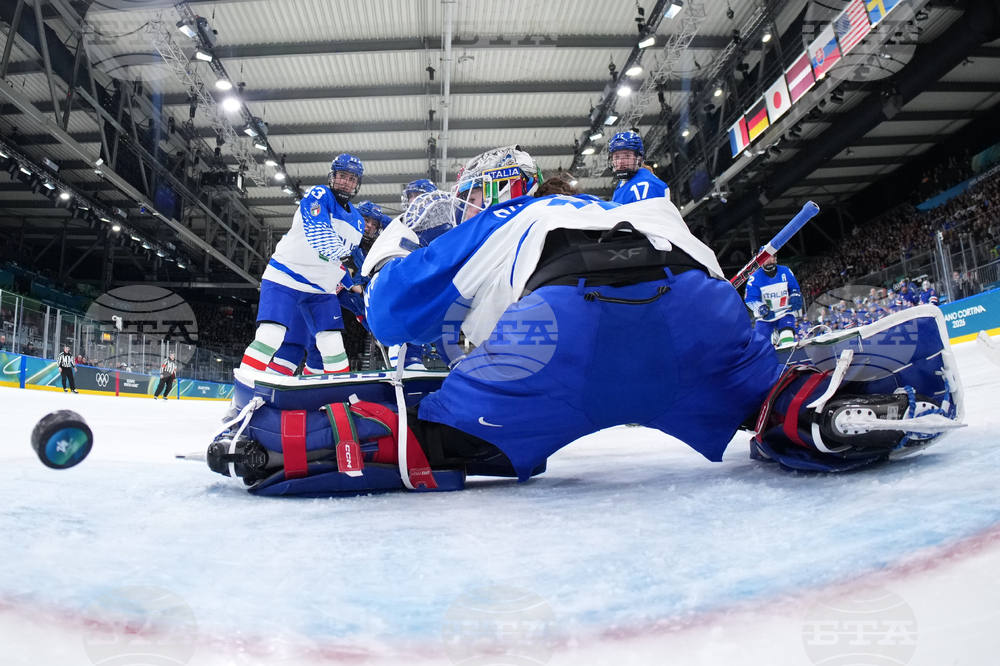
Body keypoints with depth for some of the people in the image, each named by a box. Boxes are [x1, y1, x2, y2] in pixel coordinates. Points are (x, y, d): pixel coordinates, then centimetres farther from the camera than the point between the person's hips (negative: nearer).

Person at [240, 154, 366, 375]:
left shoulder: (358, 222, 12)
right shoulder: (319, 195, -9)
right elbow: (318, 234, -26)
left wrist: (350, 284, 17)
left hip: (321, 290, 6)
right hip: (285, 276, -6)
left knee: (334, 346, 1)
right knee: (270, 337, -18)